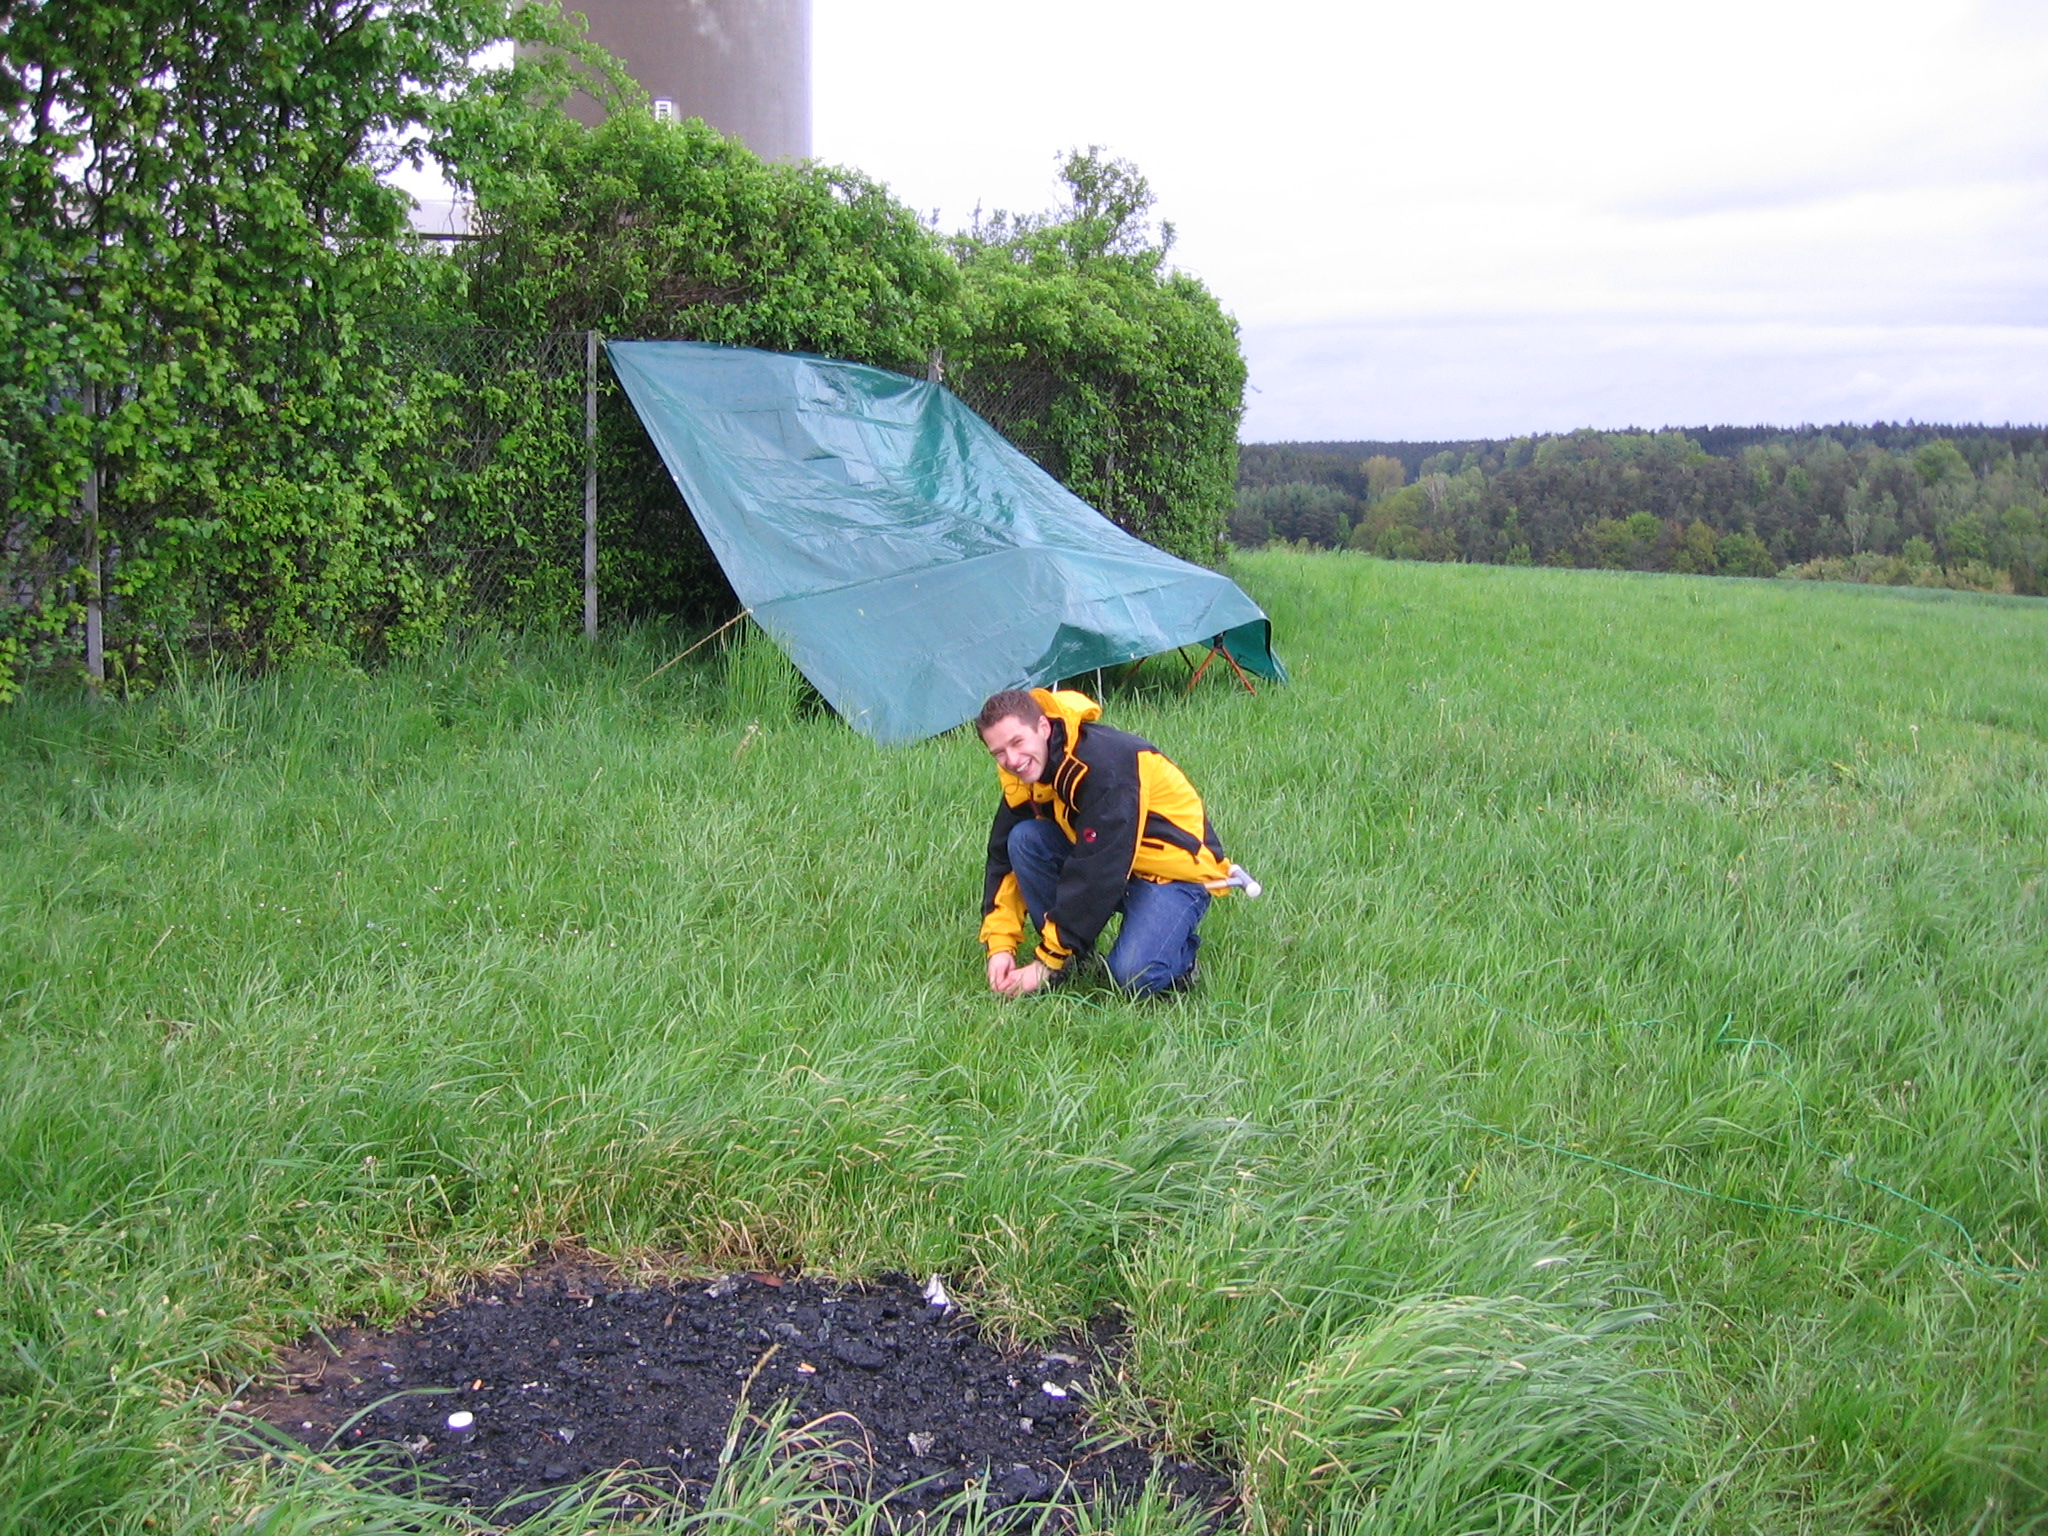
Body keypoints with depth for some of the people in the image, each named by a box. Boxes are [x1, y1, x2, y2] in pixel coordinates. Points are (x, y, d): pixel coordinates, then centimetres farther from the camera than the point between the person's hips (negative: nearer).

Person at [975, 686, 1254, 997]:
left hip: (1176, 871, -7)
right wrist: (999, 945, -9)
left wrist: (1046, 962, -28)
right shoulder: (1024, 773, -6)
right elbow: (1003, 858, 1)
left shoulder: (1103, 765, -31)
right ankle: (1071, 962, -6)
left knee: (1132, 976, -29)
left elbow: (1095, 876, -32)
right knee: (1023, 839, -17)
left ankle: (1179, 947, 5)